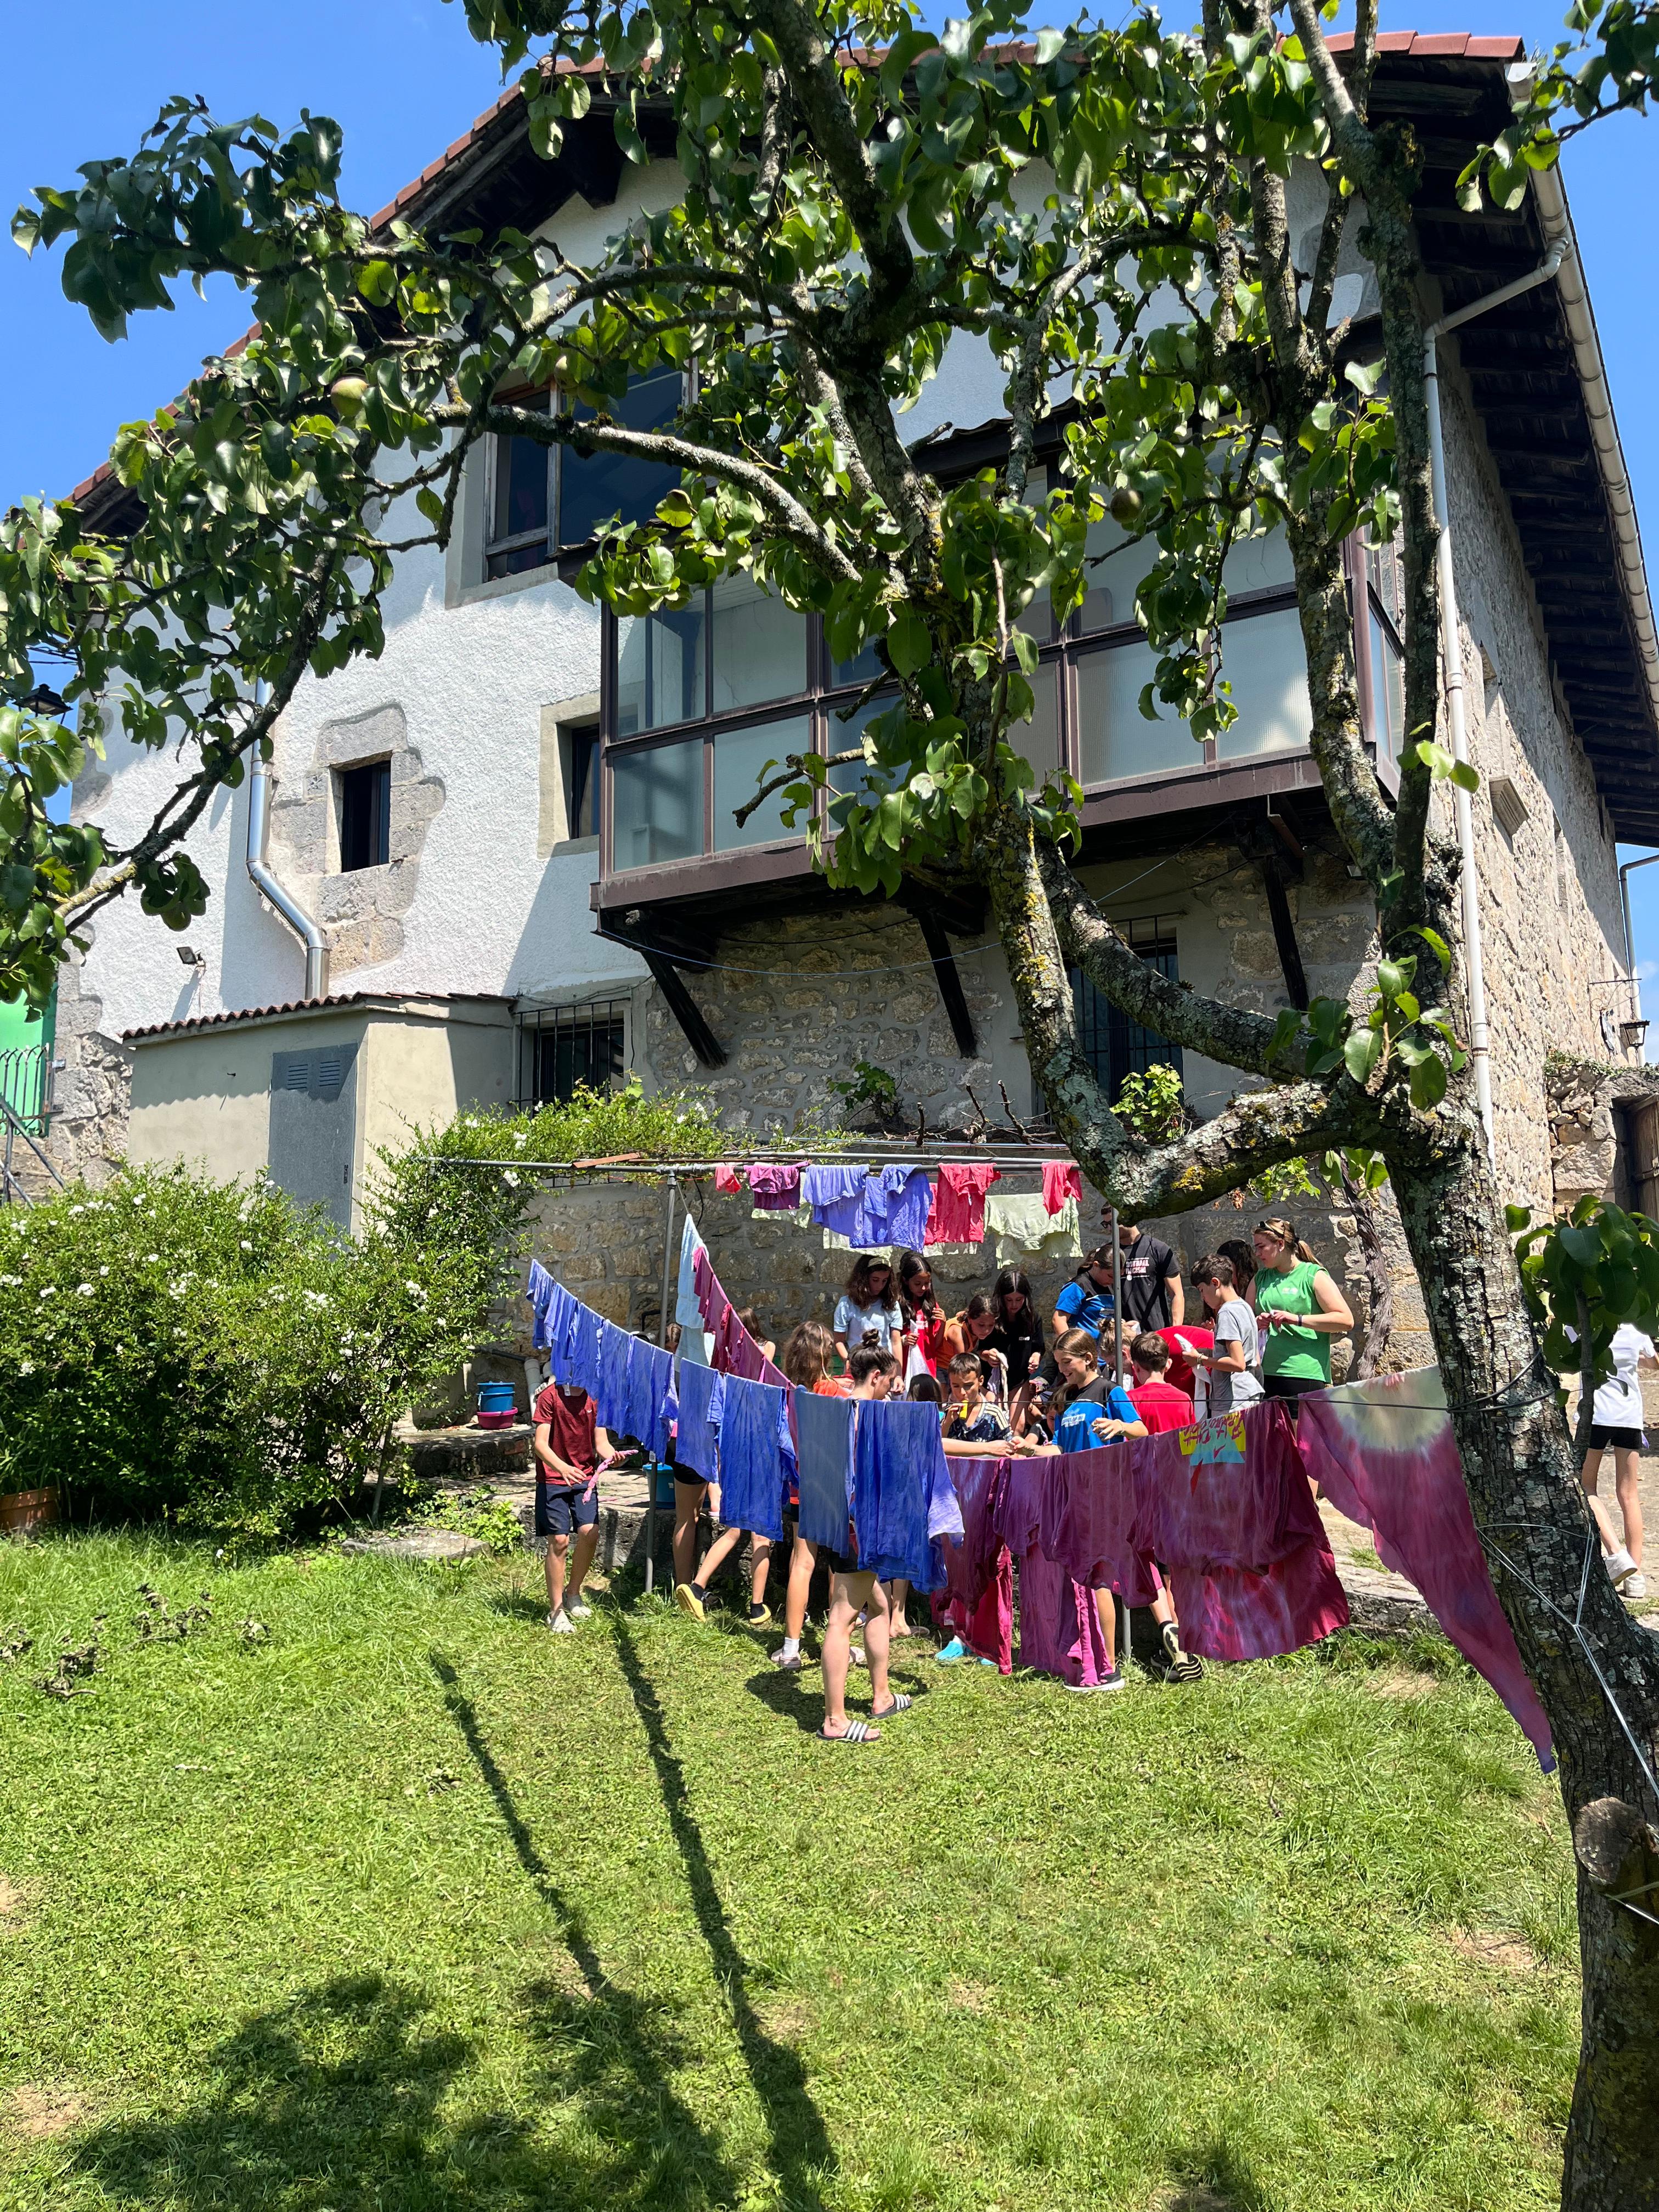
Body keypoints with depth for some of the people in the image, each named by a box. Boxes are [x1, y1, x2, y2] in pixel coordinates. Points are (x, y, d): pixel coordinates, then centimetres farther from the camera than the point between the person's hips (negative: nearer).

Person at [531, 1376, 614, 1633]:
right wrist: (563, 1467, -31)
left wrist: (612, 1454, -23)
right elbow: (540, 1443, -14)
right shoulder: (549, 1396, -10)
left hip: (585, 1477, 4)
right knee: (559, 1541, -8)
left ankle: (573, 1594, 11)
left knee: (590, 1532, -12)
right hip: (553, 1479, -3)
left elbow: (601, 1441, 1)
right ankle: (556, 1611, 5)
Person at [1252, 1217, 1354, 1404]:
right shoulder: (1260, 1279, 17)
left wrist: (1296, 1319, -14)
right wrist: (1257, 1324, 3)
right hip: (1265, 1374, 5)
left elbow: (1346, 1320, -9)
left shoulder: (1314, 1276, 0)